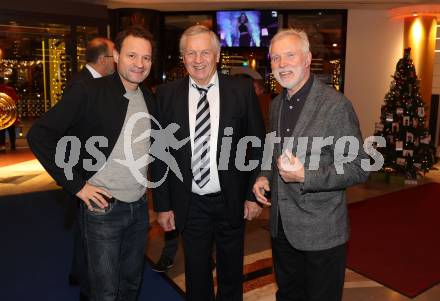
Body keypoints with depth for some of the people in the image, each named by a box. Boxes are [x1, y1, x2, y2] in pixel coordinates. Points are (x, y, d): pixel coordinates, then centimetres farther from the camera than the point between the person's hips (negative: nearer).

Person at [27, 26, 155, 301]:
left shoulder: (149, 99, 5)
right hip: (103, 207, -5)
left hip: (140, 206, 5)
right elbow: (39, 135, -13)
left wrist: (144, 177, 9)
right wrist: (76, 185, -15)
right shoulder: (88, 91, -13)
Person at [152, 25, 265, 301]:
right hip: (190, 204, 1)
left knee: (232, 274, 20)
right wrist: (163, 205, -2)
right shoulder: (167, 95, -4)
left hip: (231, 202, 0)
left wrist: (254, 194, -4)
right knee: (196, 274, 18)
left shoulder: (242, 90, -6)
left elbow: (258, 145, -2)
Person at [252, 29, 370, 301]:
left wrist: (305, 176, -25)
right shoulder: (277, 104, 6)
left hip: (321, 233, -6)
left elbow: (358, 169, -16)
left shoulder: (336, 105, -17)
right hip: (281, 226, 6)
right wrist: (265, 176, 0)